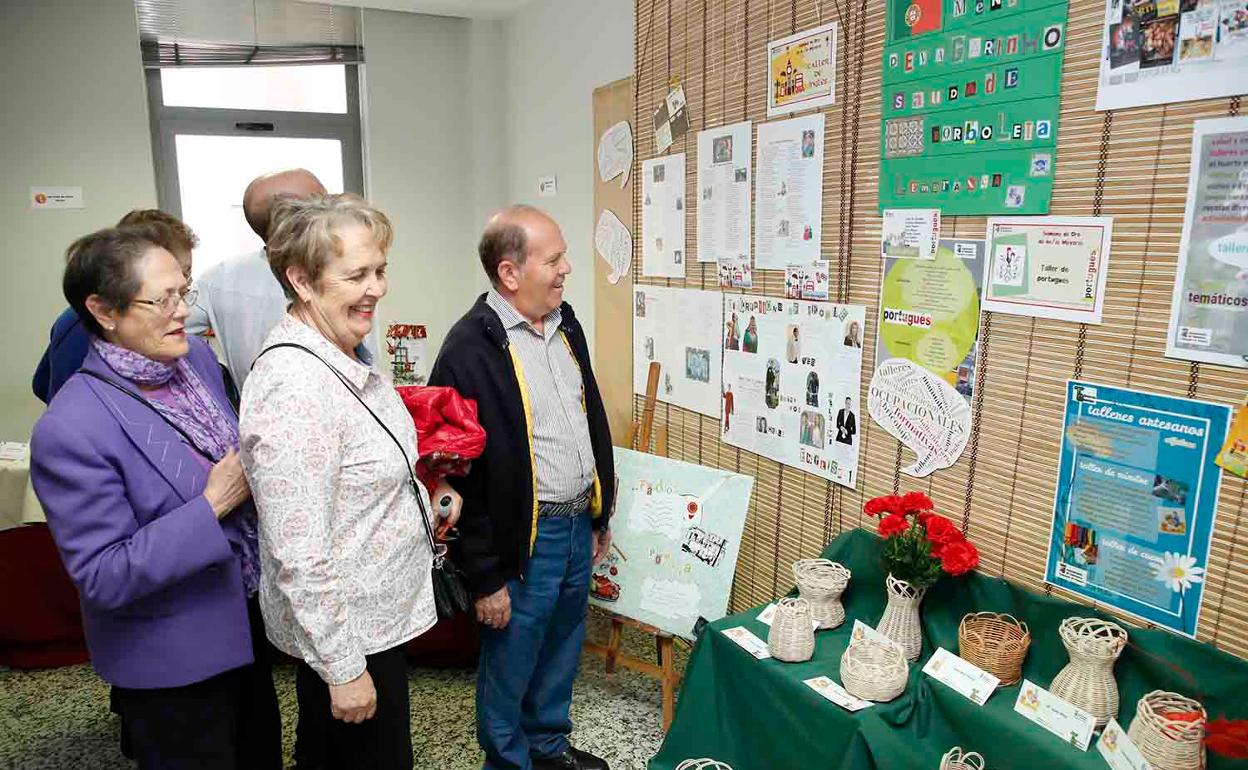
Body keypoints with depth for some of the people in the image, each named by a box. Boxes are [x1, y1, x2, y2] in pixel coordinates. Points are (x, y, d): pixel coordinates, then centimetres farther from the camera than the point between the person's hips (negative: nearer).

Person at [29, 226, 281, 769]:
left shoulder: (197, 358, -6)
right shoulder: (70, 430, -26)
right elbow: (100, 578, -23)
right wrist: (213, 506, -27)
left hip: (246, 622, 7)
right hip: (171, 665, -6)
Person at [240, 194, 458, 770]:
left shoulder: (346, 353, 1)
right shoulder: (294, 386, -28)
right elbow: (299, 556, -26)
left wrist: (426, 487, 6)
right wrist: (343, 668, -20)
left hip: (380, 610, 9)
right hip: (346, 632, -9)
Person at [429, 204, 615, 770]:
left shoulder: (565, 324, 5)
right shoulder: (471, 350, -19)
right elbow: (462, 475, -17)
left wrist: (600, 515, 17)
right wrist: (486, 578, -13)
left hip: (578, 525, 8)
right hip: (524, 538, -7)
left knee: (560, 652, 24)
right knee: (510, 666, 13)